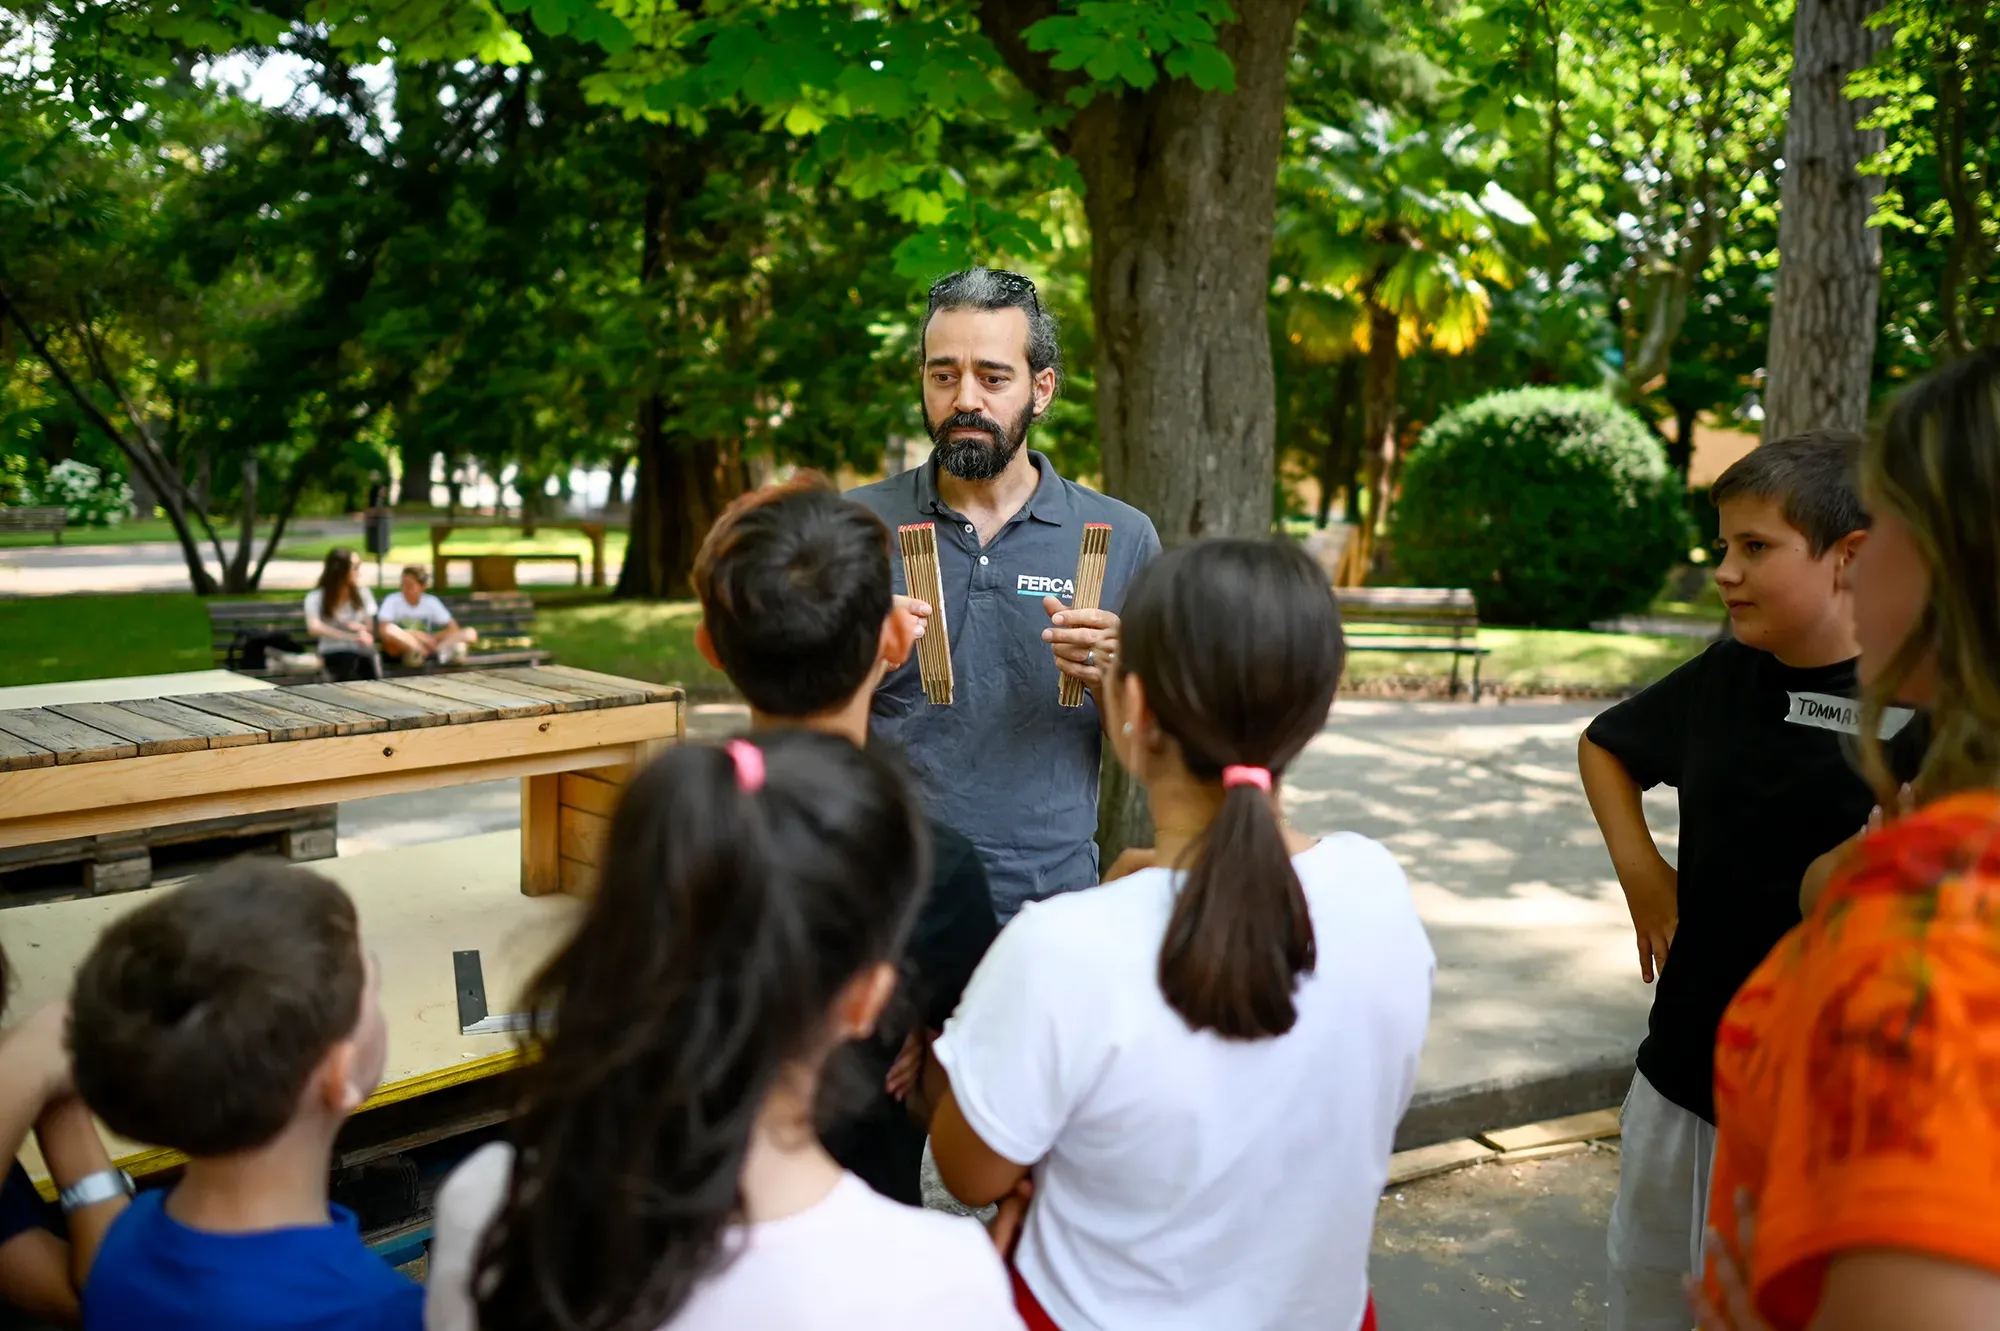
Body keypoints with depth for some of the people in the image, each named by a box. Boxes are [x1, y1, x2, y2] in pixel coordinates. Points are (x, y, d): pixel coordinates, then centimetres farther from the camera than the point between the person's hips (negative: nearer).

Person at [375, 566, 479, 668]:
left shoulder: (431, 602, 4)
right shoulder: (392, 600, -4)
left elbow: (454, 628, 1)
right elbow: (383, 629, -17)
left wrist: (431, 638, -18)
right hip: (400, 649, -3)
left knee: (470, 633, -14)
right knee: (389, 630, -38)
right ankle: (442, 650, -40)